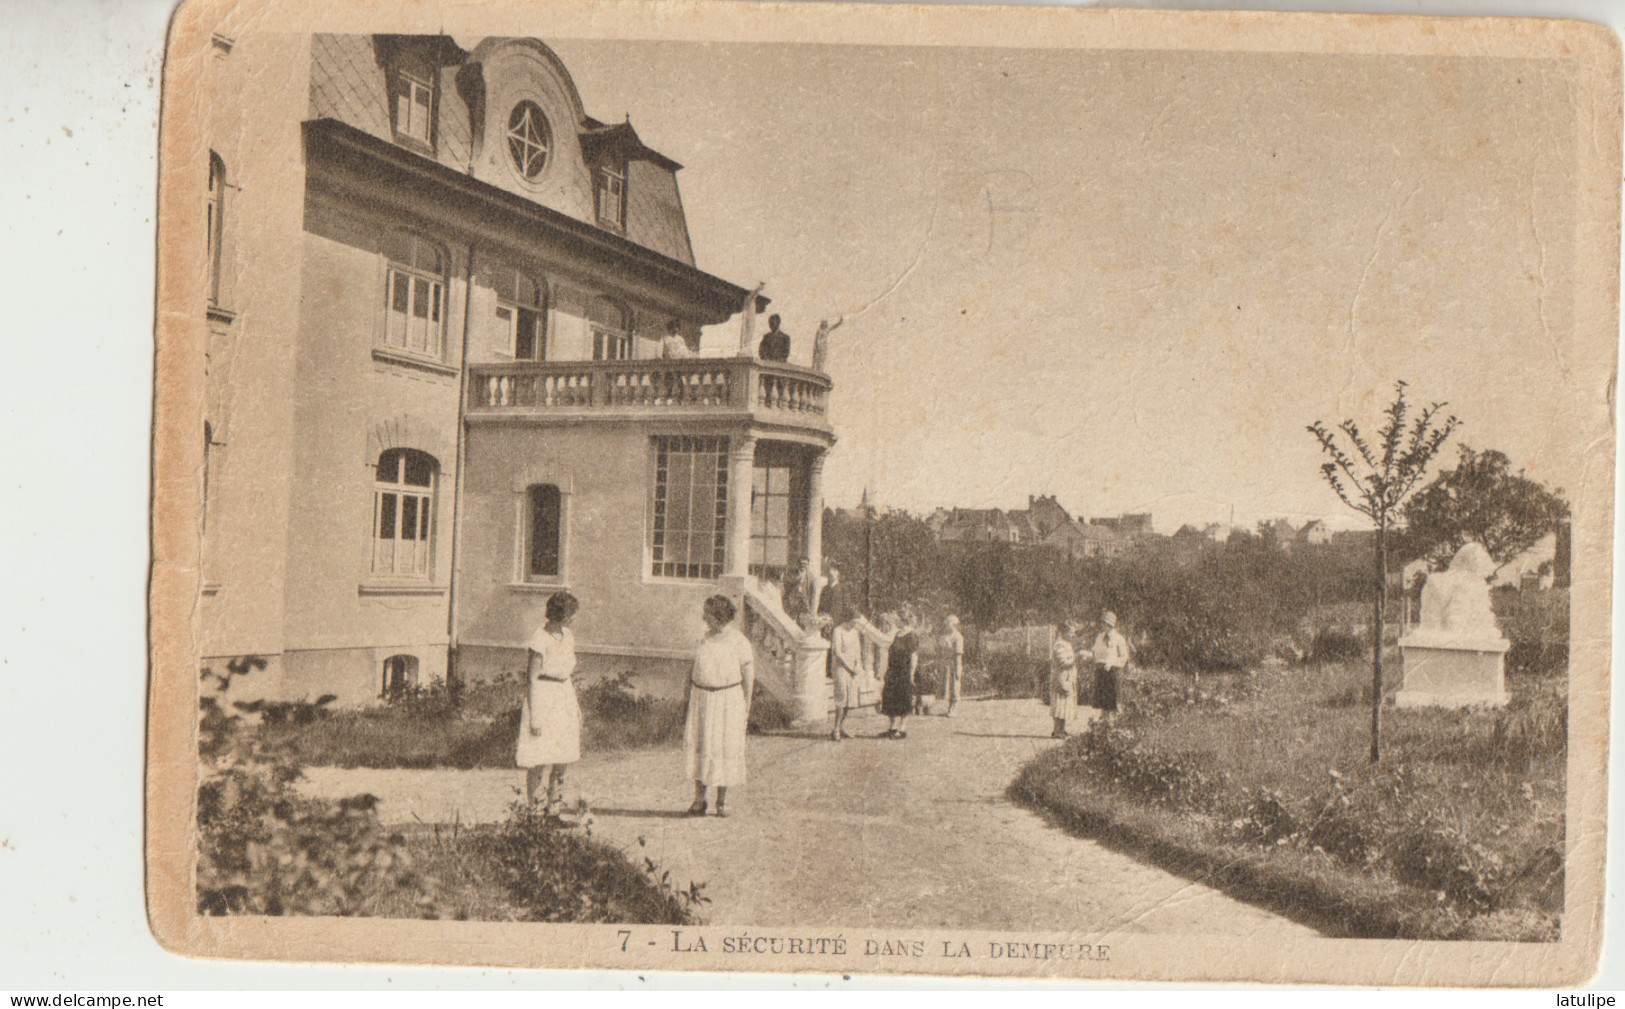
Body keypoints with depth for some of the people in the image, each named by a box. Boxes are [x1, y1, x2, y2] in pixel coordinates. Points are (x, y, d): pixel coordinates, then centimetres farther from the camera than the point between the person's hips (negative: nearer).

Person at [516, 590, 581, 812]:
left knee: (562, 758, 7)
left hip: (565, 699, 7)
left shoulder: (568, 636, 8)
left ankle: (552, 806, 19)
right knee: (541, 762, -6)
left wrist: (575, 704, 19)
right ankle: (528, 805, 8)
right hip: (543, 700, -7)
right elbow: (531, 679, -14)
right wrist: (534, 716, -17)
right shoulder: (540, 639, -14)